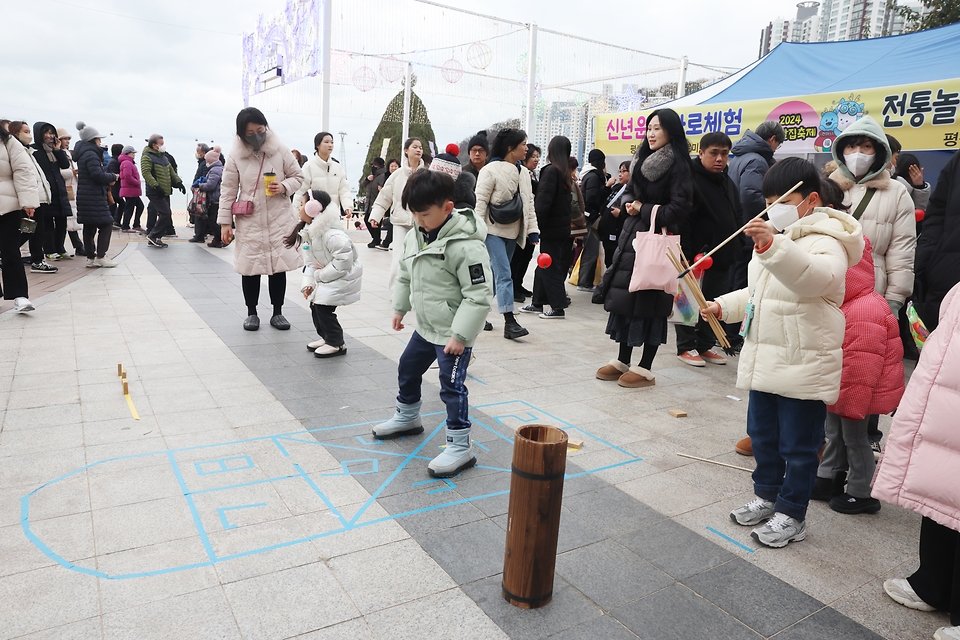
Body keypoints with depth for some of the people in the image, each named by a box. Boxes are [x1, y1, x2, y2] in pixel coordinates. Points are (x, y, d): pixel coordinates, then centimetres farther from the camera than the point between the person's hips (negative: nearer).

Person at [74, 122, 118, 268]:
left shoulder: (83, 153, 17)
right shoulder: (91, 154, -13)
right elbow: (98, 175, -21)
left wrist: (107, 181, 6)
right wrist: (113, 177, -5)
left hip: (85, 196, 10)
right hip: (94, 197, -10)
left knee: (89, 227, 10)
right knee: (106, 224, -5)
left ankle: (91, 258, 14)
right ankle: (100, 257, -4)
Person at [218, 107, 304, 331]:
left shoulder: (281, 150, -3)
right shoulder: (235, 156, -4)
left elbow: (298, 176, 6)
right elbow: (228, 190, 0)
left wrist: (284, 187, -16)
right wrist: (225, 222, -3)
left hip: (279, 220, 1)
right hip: (249, 222, 0)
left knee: (279, 267, 5)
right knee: (250, 267, 6)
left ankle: (277, 313, 19)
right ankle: (251, 313, 22)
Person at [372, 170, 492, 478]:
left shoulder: (465, 245, -26)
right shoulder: (416, 236, 0)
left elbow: (478, 296, -25)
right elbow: (406, 274, 17)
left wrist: (460, 335, -25)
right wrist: (399, 307, 20)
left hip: (453, 333, -9)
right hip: (425, 326, 9)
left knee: (452, 386, -5)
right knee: (408, 370, 24)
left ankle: (460, 447, 9)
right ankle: (407, 417, 49)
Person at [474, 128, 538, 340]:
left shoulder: (523, 172, 11)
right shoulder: (491, 170, -10)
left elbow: (529, 203, 13)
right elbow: (480, 201, -11)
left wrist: (532, 230, 6)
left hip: (512, 232, 7)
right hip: (493, 230, -7)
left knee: (497, 274, 12)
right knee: (504, 274, -13)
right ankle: (509, 321, -13)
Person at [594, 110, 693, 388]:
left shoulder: (678, 165, -9)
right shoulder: (643, 159, 14)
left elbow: (678, 209, -15)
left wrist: (643, 209, -9)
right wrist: (630, 204, -1)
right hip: (632, 235, 8)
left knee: (649, 301, -4)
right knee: (624, 295, 8)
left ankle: (645, 369, 7)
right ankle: (623, 361, 19)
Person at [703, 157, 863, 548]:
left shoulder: (825, 241, -14)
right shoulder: (777, 239, 15)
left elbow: (818, 276, -39)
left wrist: (773, 246, -52)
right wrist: (723, 306, 11)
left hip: (804, 366, -9)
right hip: (764, 361, 9)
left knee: (798, 445, 5)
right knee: (762, 435, 20)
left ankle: (791, 515, 20)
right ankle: (767, 496, 37)